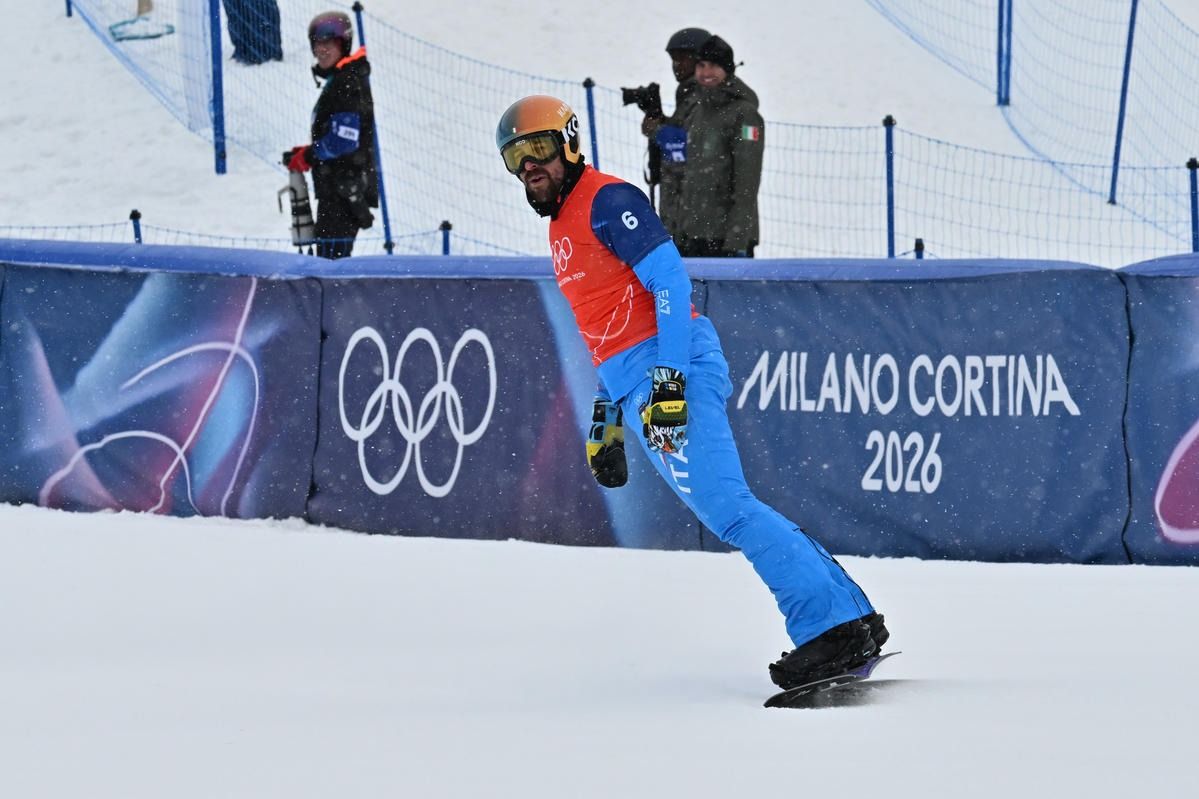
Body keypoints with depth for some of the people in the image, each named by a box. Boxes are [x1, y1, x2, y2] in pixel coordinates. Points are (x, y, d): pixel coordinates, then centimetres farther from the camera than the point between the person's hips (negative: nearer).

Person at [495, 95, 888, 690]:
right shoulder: (563, 227, 25)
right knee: (723, 511, 3)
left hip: (672, 369, -9)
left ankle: (833, 624, -23)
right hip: (637, 390, 9)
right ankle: (850, 620, 3)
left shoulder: (605, 200, -4)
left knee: (723, 506, -19)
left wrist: (668, 380, -22)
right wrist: (605, 420, 29)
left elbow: (670, 280, -14)